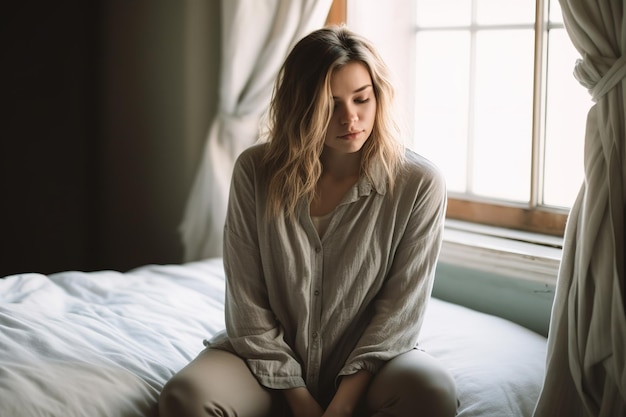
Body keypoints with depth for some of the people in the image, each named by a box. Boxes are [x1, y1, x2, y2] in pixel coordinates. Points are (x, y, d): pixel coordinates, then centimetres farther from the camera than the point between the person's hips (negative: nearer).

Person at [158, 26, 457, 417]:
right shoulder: (255, 171, -8)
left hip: (367, 360, 0)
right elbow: (248, 304, -7)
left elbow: (399, 310, -10)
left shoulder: (419, 183, -11)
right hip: (270, 359, 1)